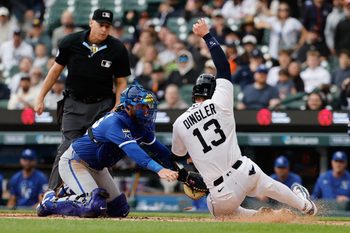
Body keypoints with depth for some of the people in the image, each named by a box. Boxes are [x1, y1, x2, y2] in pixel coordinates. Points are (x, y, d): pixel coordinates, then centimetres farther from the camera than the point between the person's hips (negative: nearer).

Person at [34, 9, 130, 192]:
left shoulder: (117, 49, -7)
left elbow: (121, 82, 0)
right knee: (67, 149, -8)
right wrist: (40, 98, 6)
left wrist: (116, 108, -12)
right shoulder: (71, 42, -7)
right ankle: (52, 193, -4)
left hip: (102, 106, 0)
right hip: (74, 104, 0)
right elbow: (56, 70, 6)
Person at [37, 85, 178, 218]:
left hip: (97, 168, 10)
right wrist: (159, 169, -57)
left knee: (120, 211, 8)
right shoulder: (115, 122, -31)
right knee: (95, 208, -29)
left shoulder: (141, 127, -2)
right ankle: (51, 202, -5)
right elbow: (131, 149, -46)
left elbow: (159, 149, 5)